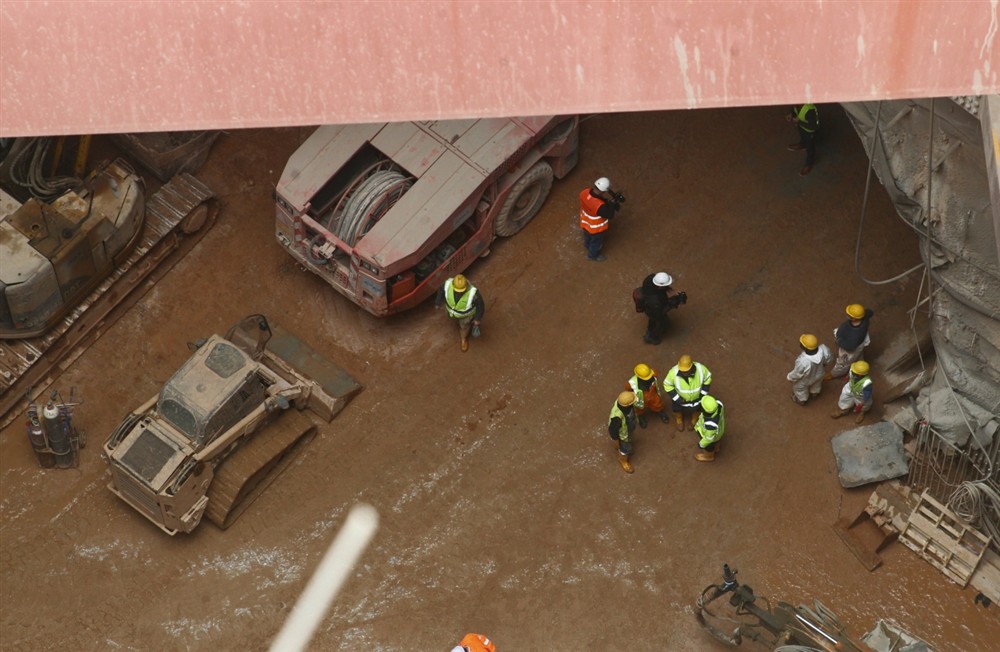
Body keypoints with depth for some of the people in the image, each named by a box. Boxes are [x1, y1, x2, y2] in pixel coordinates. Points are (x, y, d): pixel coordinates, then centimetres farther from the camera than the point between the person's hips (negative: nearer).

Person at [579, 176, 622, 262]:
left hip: (585, 222, 6)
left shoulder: (585, 192, -26)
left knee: (587, 236, 38)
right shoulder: (599, 206, -46)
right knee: (596, 241, 27)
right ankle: (593, 255, 55)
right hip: (595, 228, -6)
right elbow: (610, 215, -28)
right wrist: (613, 202, -23)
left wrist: (608, 201, -10)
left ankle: (588, 246, 69)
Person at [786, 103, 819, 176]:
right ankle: (802, 144, 72)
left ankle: (809, 163, 46)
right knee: (802, 136, 38)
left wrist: (799, 122, -34)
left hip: (809, 130, -6)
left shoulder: (810, 110, -46)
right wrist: (791, 115, -19)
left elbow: (814, 126, -36)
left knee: (810, 146, 20)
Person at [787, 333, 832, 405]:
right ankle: (815, 393, 70)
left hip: (805, 380, -4)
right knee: (816, 385, 38)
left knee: (799, 388, 32)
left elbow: (796, 374, -26)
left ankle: (801, 400, 61)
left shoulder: (803, 362, -47)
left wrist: (790, 377, -4)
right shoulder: (823, 349, -36)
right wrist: (823, 365, 11)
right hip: (818, 374, 4)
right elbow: (828, 358, -12)